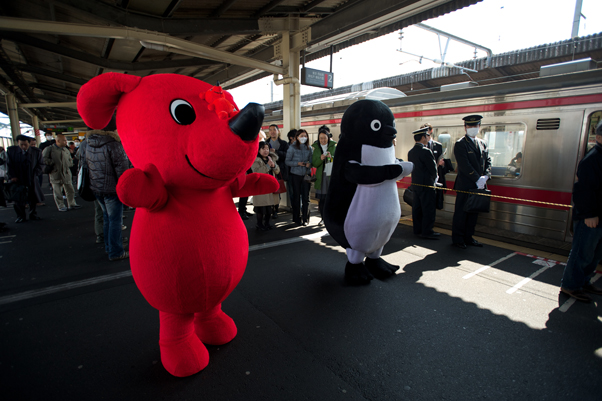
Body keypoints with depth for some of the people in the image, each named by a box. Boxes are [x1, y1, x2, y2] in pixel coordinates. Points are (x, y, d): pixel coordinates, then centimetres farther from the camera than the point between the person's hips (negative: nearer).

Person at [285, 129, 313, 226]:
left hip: (306, 174, 2)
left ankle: (305, 218, 10)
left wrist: (309, 164, -9)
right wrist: (297, 163, -14)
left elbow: (311, 160, 14)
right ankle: (296, 218, 16)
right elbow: (287, 161, -1)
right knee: (296, 196, 5)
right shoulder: (292, 148, 0)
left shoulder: (309, 148, 8)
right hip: (295, 175, -2)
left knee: (306, 197, 0)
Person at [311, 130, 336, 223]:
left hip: (332, 174, -2)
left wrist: (331, 157, -15)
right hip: (321, 176, 2)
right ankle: (323, 217, 16)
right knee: (321, 198, 2)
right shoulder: (316, 148, 12)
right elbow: (314, 164, 8)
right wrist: (320, 159, -11)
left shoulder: (334, 146, 6)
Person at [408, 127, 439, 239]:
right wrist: (434, 178, 6)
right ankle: (427, 231, 6)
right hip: (426, 184, -8)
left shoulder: (411, 152, 7)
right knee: (428, 208, 0)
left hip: (415, 184, 8)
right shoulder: (425, 151, -17)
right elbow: (433, 168, -13)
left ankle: (417, 229, 22)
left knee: (417, 208, 13)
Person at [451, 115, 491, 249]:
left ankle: (468, 237, 21)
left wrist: (486, 176, -4)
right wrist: (477, 179, -16)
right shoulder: (460, 144, -6)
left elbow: (488, 161, 14)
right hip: (465, 185, -7)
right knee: (461, 213, -1)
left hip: (478, 185, 7)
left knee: (473, 213, 11)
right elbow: (465, 165, -14)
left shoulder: (482, 143, 16)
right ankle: (457, 239, 9)